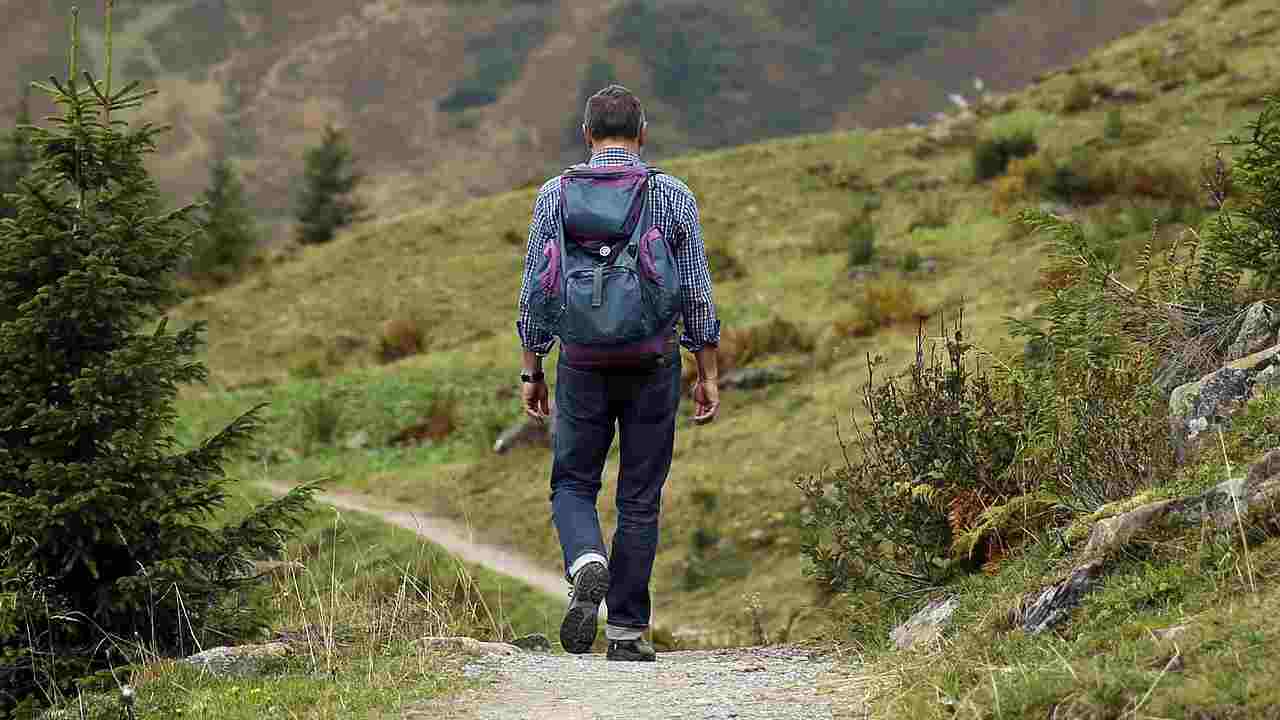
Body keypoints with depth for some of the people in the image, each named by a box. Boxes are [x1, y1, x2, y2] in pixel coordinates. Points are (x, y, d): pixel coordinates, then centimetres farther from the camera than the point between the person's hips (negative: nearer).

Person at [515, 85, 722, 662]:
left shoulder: (556, 194, 0)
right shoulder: (674, 197, -1)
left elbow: (535, 292, 1)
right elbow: (698, 294, -1)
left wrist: (531, 373, 9)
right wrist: (708, 375, 6)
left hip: (582, 364, 0)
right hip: (654, 364, 0)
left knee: (573, 485, 14)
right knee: (640, 499, 8)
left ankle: (588, 565, -16)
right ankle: (627, 630, 9)